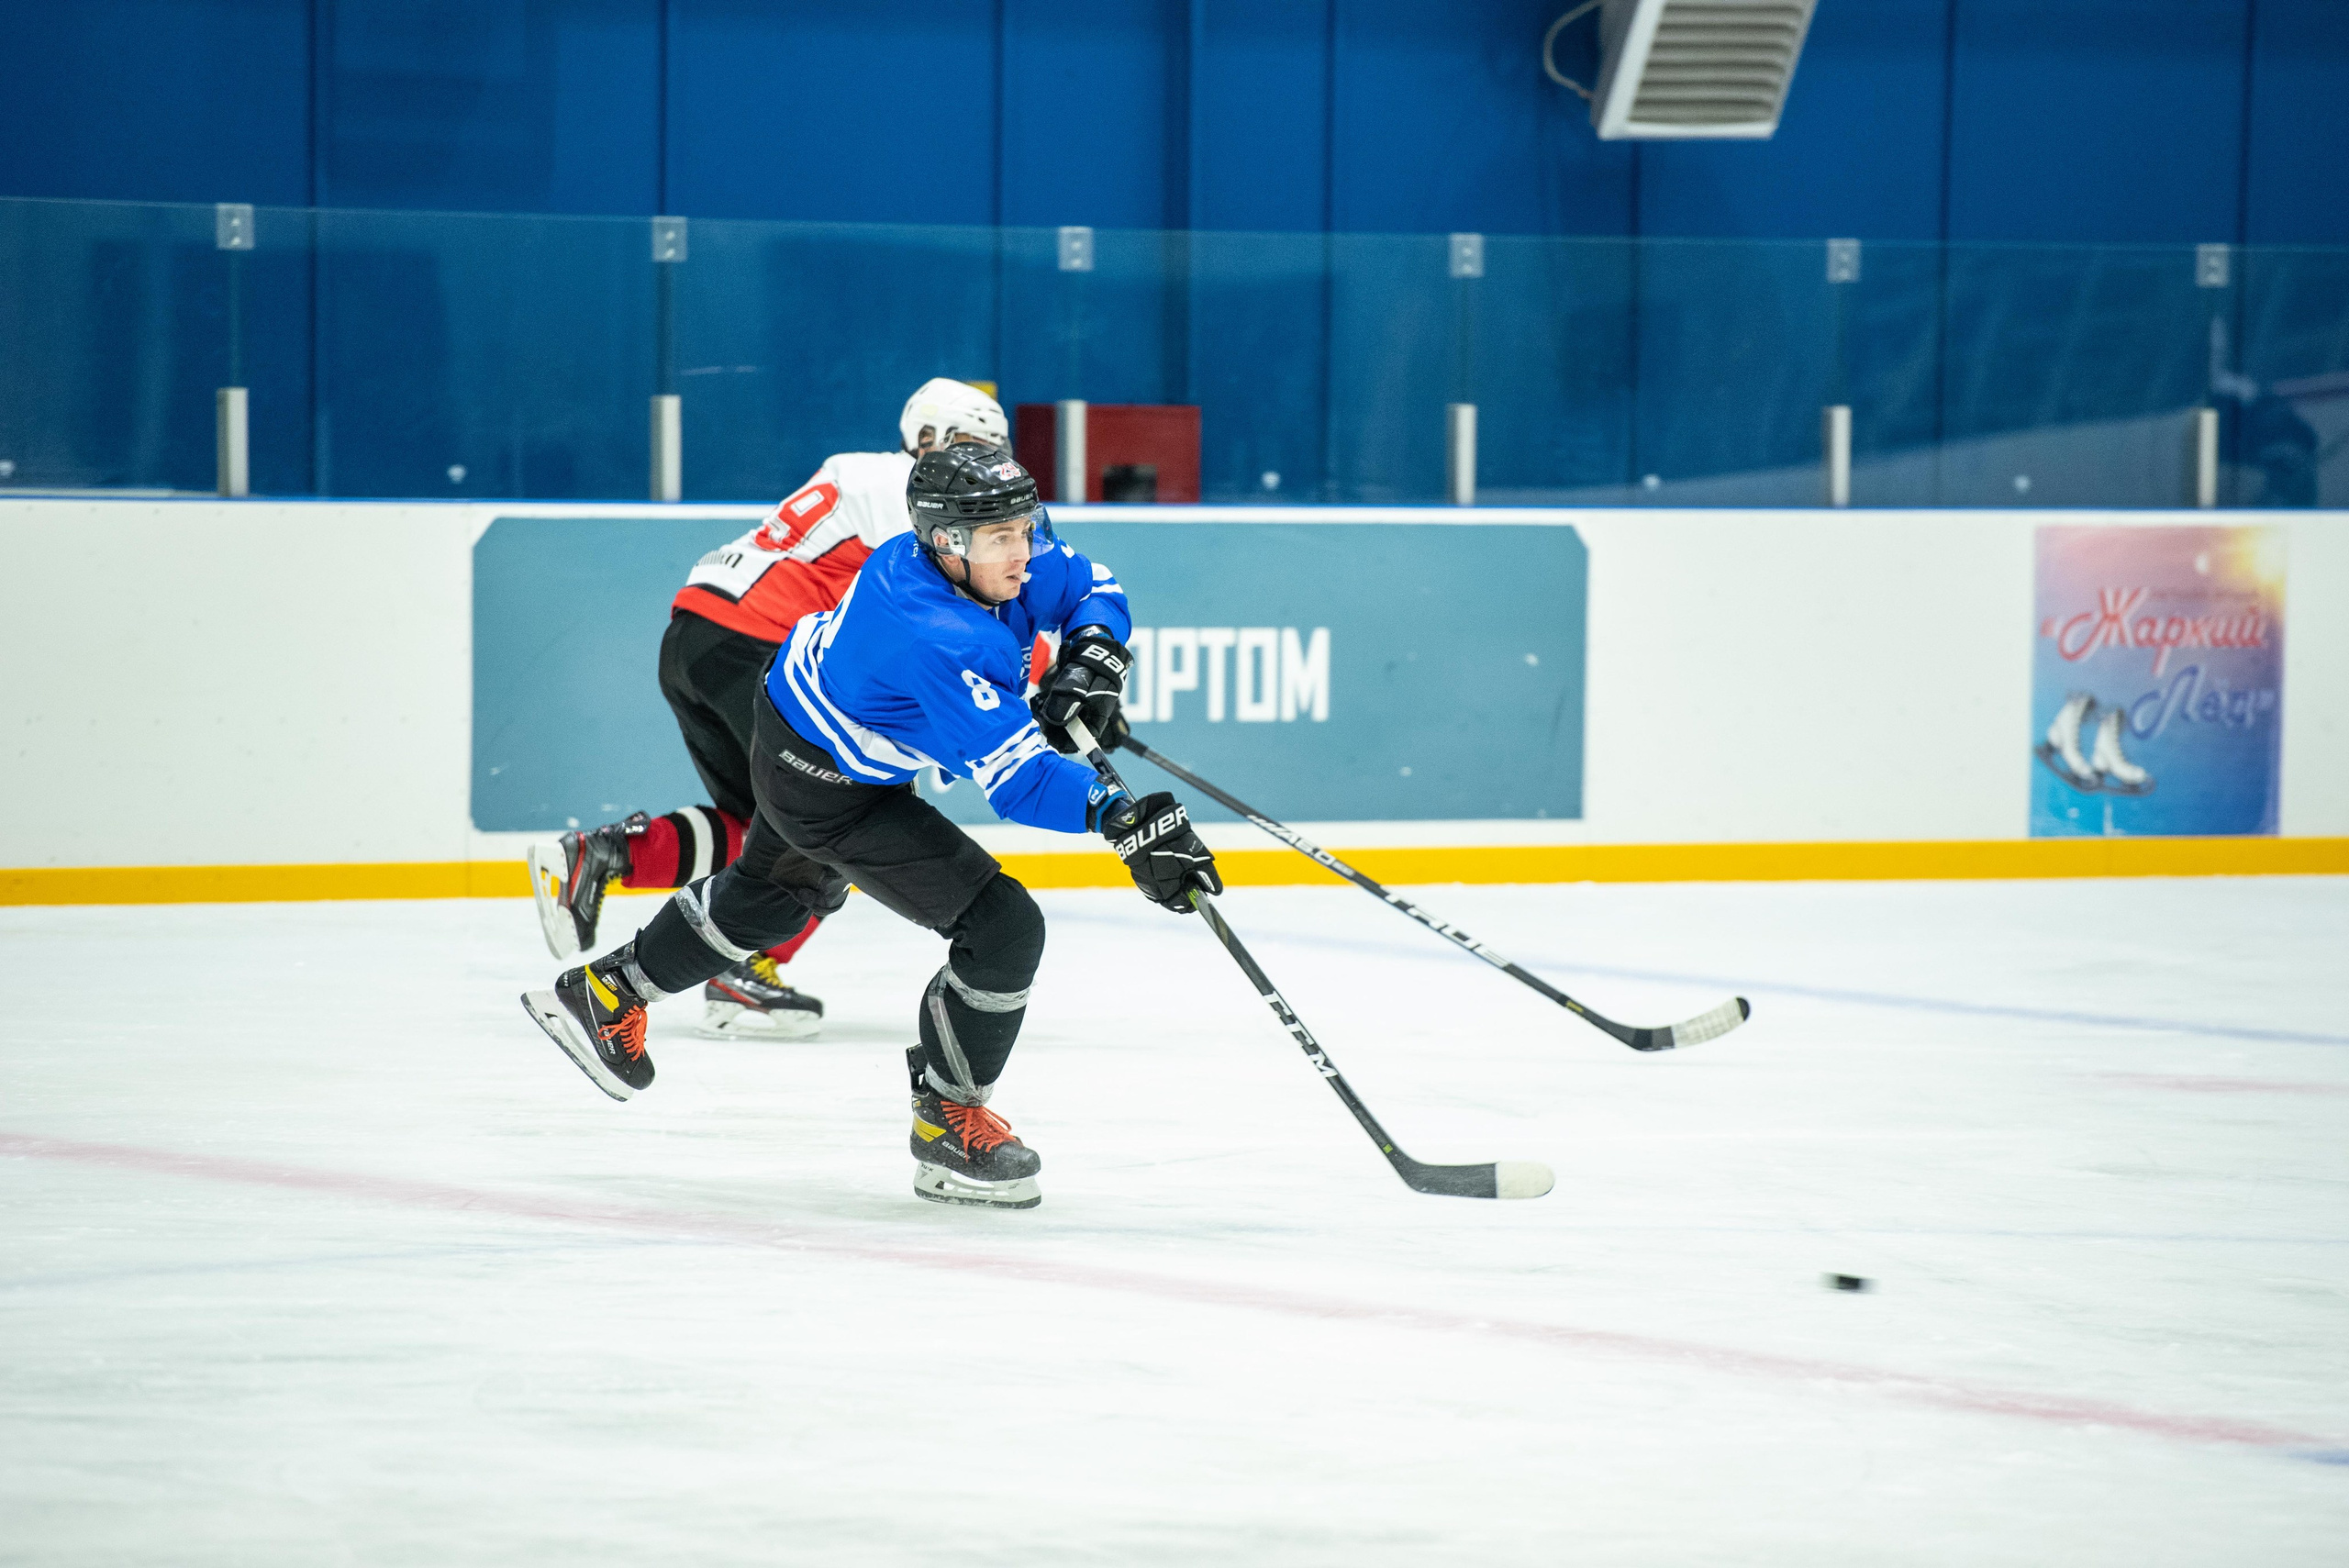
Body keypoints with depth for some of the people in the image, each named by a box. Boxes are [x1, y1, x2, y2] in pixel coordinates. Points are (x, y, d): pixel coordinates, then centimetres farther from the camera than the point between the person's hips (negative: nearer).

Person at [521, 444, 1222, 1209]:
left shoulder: (999, 554, -16)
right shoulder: (935, 636, -40)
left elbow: (1094, 588, 0)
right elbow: (1012, 772, -44)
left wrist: (1091, 658, -21)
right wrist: (1122, 817, -55)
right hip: (828, 789, -10)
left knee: (778, 893, 37)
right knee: (1004, 927, -16)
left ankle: (608, 994, 55)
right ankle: (948, 1123, 3)